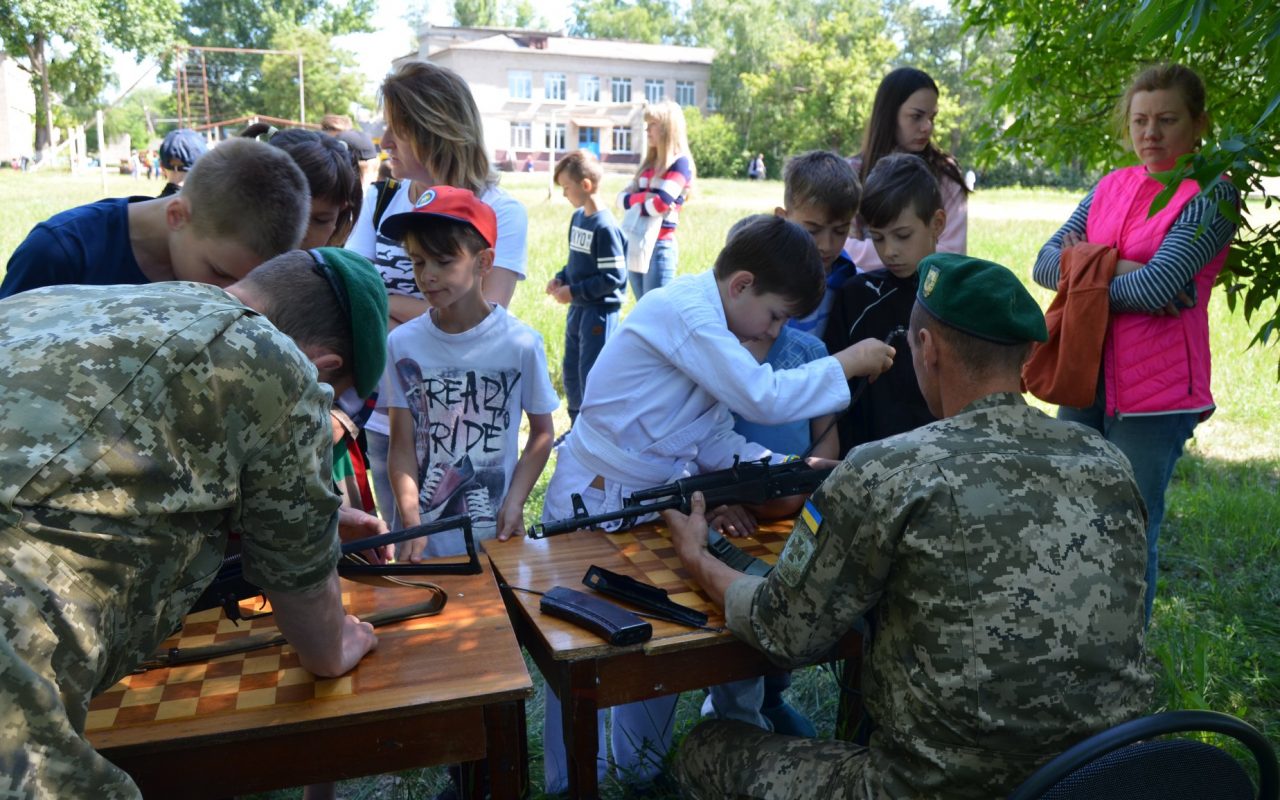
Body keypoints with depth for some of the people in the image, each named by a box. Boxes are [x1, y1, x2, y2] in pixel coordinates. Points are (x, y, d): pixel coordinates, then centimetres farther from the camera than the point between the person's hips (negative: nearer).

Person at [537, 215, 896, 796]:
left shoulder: (710, 323, 6)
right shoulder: (685, 312, -22)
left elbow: (715, 442, 6)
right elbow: (764, 399, -28)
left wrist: (789, 467, -6)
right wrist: (847, 363, -17)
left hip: (653, 503, 9)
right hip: (593, 505, -9)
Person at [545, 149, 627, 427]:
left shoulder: (605, 227, -20)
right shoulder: (578, 217, 7)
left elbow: (613, 277, -21)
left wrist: (574, 292, -18)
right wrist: (560, 279, 1)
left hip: (599, 312, -9)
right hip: (578, 309, 9)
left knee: (592, 375, -1)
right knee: (571, 373, 17)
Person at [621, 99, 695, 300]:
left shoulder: (680, 163, -7)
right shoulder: (648, 163, 15)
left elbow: (661, 204, -19)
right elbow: (622, 197, 8)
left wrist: (634, 203, -2)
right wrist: (644, 197, -11)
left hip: (660, 247, -8)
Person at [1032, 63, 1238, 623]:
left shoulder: (1213, 196, -8)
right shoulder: (1112, 187, 10)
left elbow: (1155, 287, -20)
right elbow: (1045, 263, 0)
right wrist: (1118, 270, -15)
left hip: (1155, 389, -6)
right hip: (1086, 377, 6)